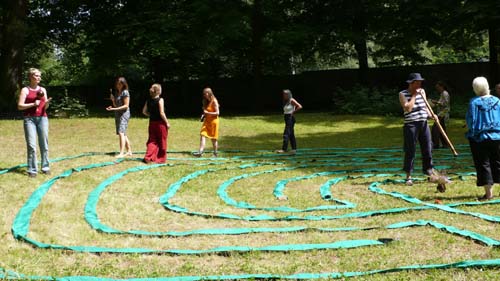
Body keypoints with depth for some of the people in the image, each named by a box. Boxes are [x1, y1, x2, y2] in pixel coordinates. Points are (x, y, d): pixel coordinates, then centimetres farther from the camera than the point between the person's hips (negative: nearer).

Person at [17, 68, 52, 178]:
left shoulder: (43, 89, 13)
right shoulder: (25, 90, 2)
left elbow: (45, 107, 12)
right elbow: (20, 106, -4)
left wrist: (47, 102, -10)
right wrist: (33, 104, -15)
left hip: (42, 118, 4)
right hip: (29, 119, -3)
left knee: (44, 144, 3)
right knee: (31, 145, -7)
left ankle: (45, 167, 12)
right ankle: (32, 170, -2)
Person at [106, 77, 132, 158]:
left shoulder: (125, 92, -9)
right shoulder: (117, 93, 16)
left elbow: (126, 105, -14)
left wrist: (114, 109, -20)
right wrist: (113, 100, 0)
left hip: (124, 114, -9)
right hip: (117, 115, 9)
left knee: (121, 133, -19)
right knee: (123, 134, 11)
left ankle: (121, 153, -25)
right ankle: (129, 151, 20)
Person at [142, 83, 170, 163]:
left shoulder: (149, 100, 4)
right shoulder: (160, 100, -13)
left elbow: (144, 111, 5)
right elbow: (162, 113, -18)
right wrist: (167, 122, -10)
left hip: (152, 123, 5)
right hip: (160, 123, -5)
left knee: (152, 141, 11)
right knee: (162, 142, 7)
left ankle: (148, 157, -1)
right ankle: (161, 159, 14)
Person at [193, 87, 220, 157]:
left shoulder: (214, 101, -13)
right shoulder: (206, 102, 11)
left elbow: (217, 113, -17)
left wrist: (207, 113, -20)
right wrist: (203, 115, 2)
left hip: (213, 121, -7)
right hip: (207, 121, 7)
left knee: (213, 138, 2)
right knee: (202, 135, -7)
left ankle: (215, 154, 14)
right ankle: (200, 152, -13)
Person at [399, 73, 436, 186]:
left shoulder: (422, 91, 11)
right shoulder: (403, 94, -5)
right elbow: (407, 108, -18)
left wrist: (430, 114, 2)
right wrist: (414, 95, -13)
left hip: (424, 124, 5)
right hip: (411, 125, -5)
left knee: (428, 148, 7)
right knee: (410, 150, -3)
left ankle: (429, 170, 20)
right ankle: (409, 176, 4)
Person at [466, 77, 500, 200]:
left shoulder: (474, 102, -11)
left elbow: (471, 121, -8)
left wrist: (471, 132, 9)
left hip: (480, 138, -3)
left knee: (483, 164, 3)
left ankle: (488, 193, 2)